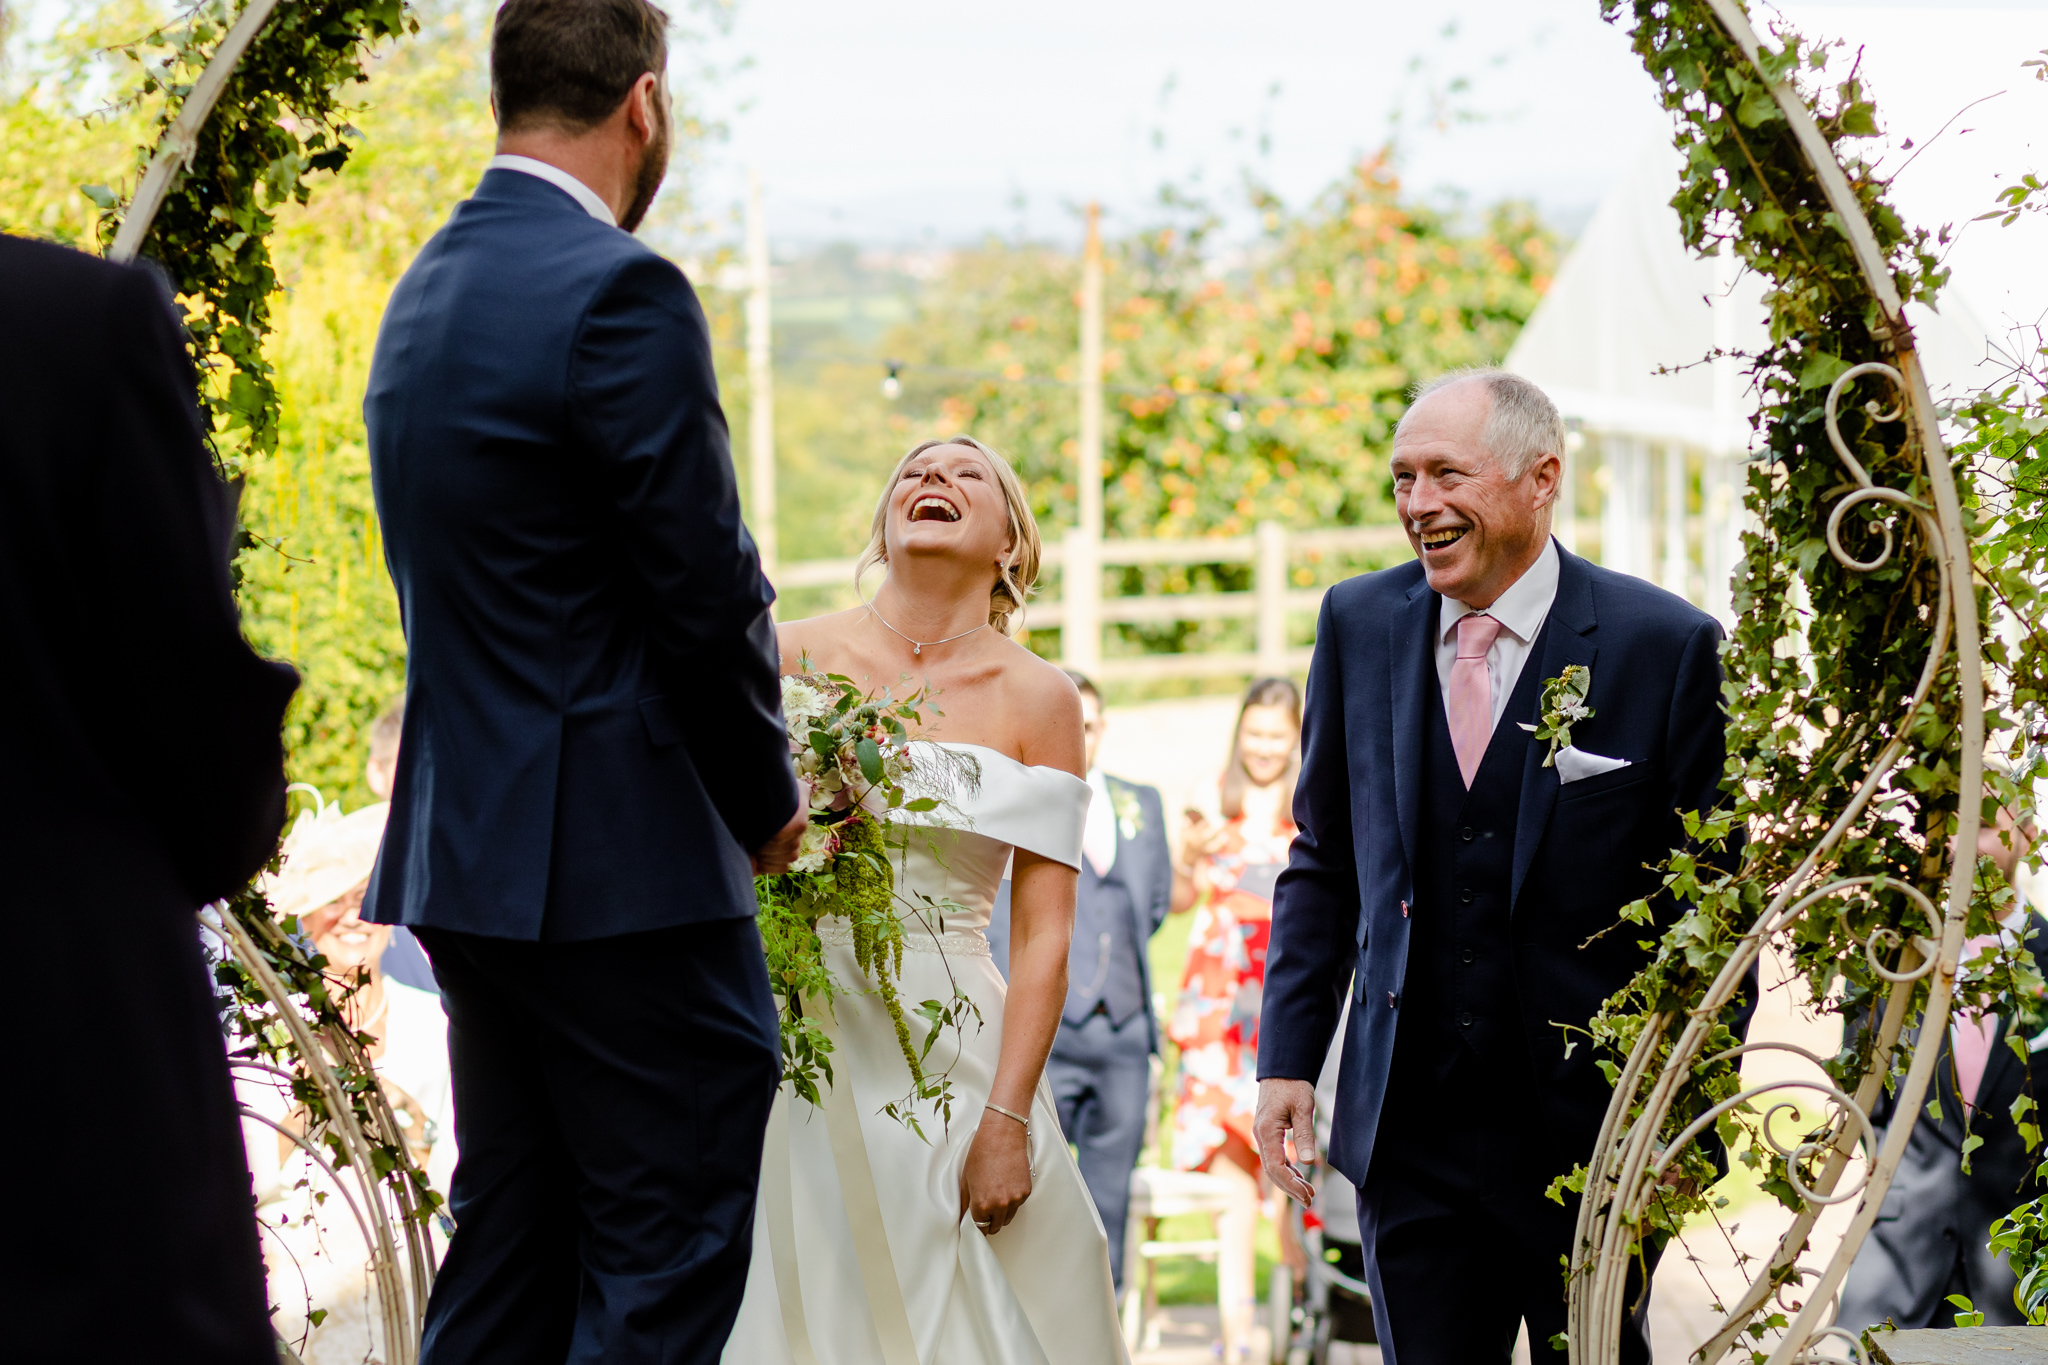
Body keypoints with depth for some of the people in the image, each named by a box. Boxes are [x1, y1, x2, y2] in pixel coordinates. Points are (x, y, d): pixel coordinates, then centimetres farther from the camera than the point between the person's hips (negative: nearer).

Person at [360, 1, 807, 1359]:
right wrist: (769, 798, 1)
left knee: (510, 1249, 15)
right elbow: (707, 595, -16)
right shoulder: (622, 293, -15)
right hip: (623, 861, -9)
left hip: (468, 843, 9)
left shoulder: (425, 293, 13)